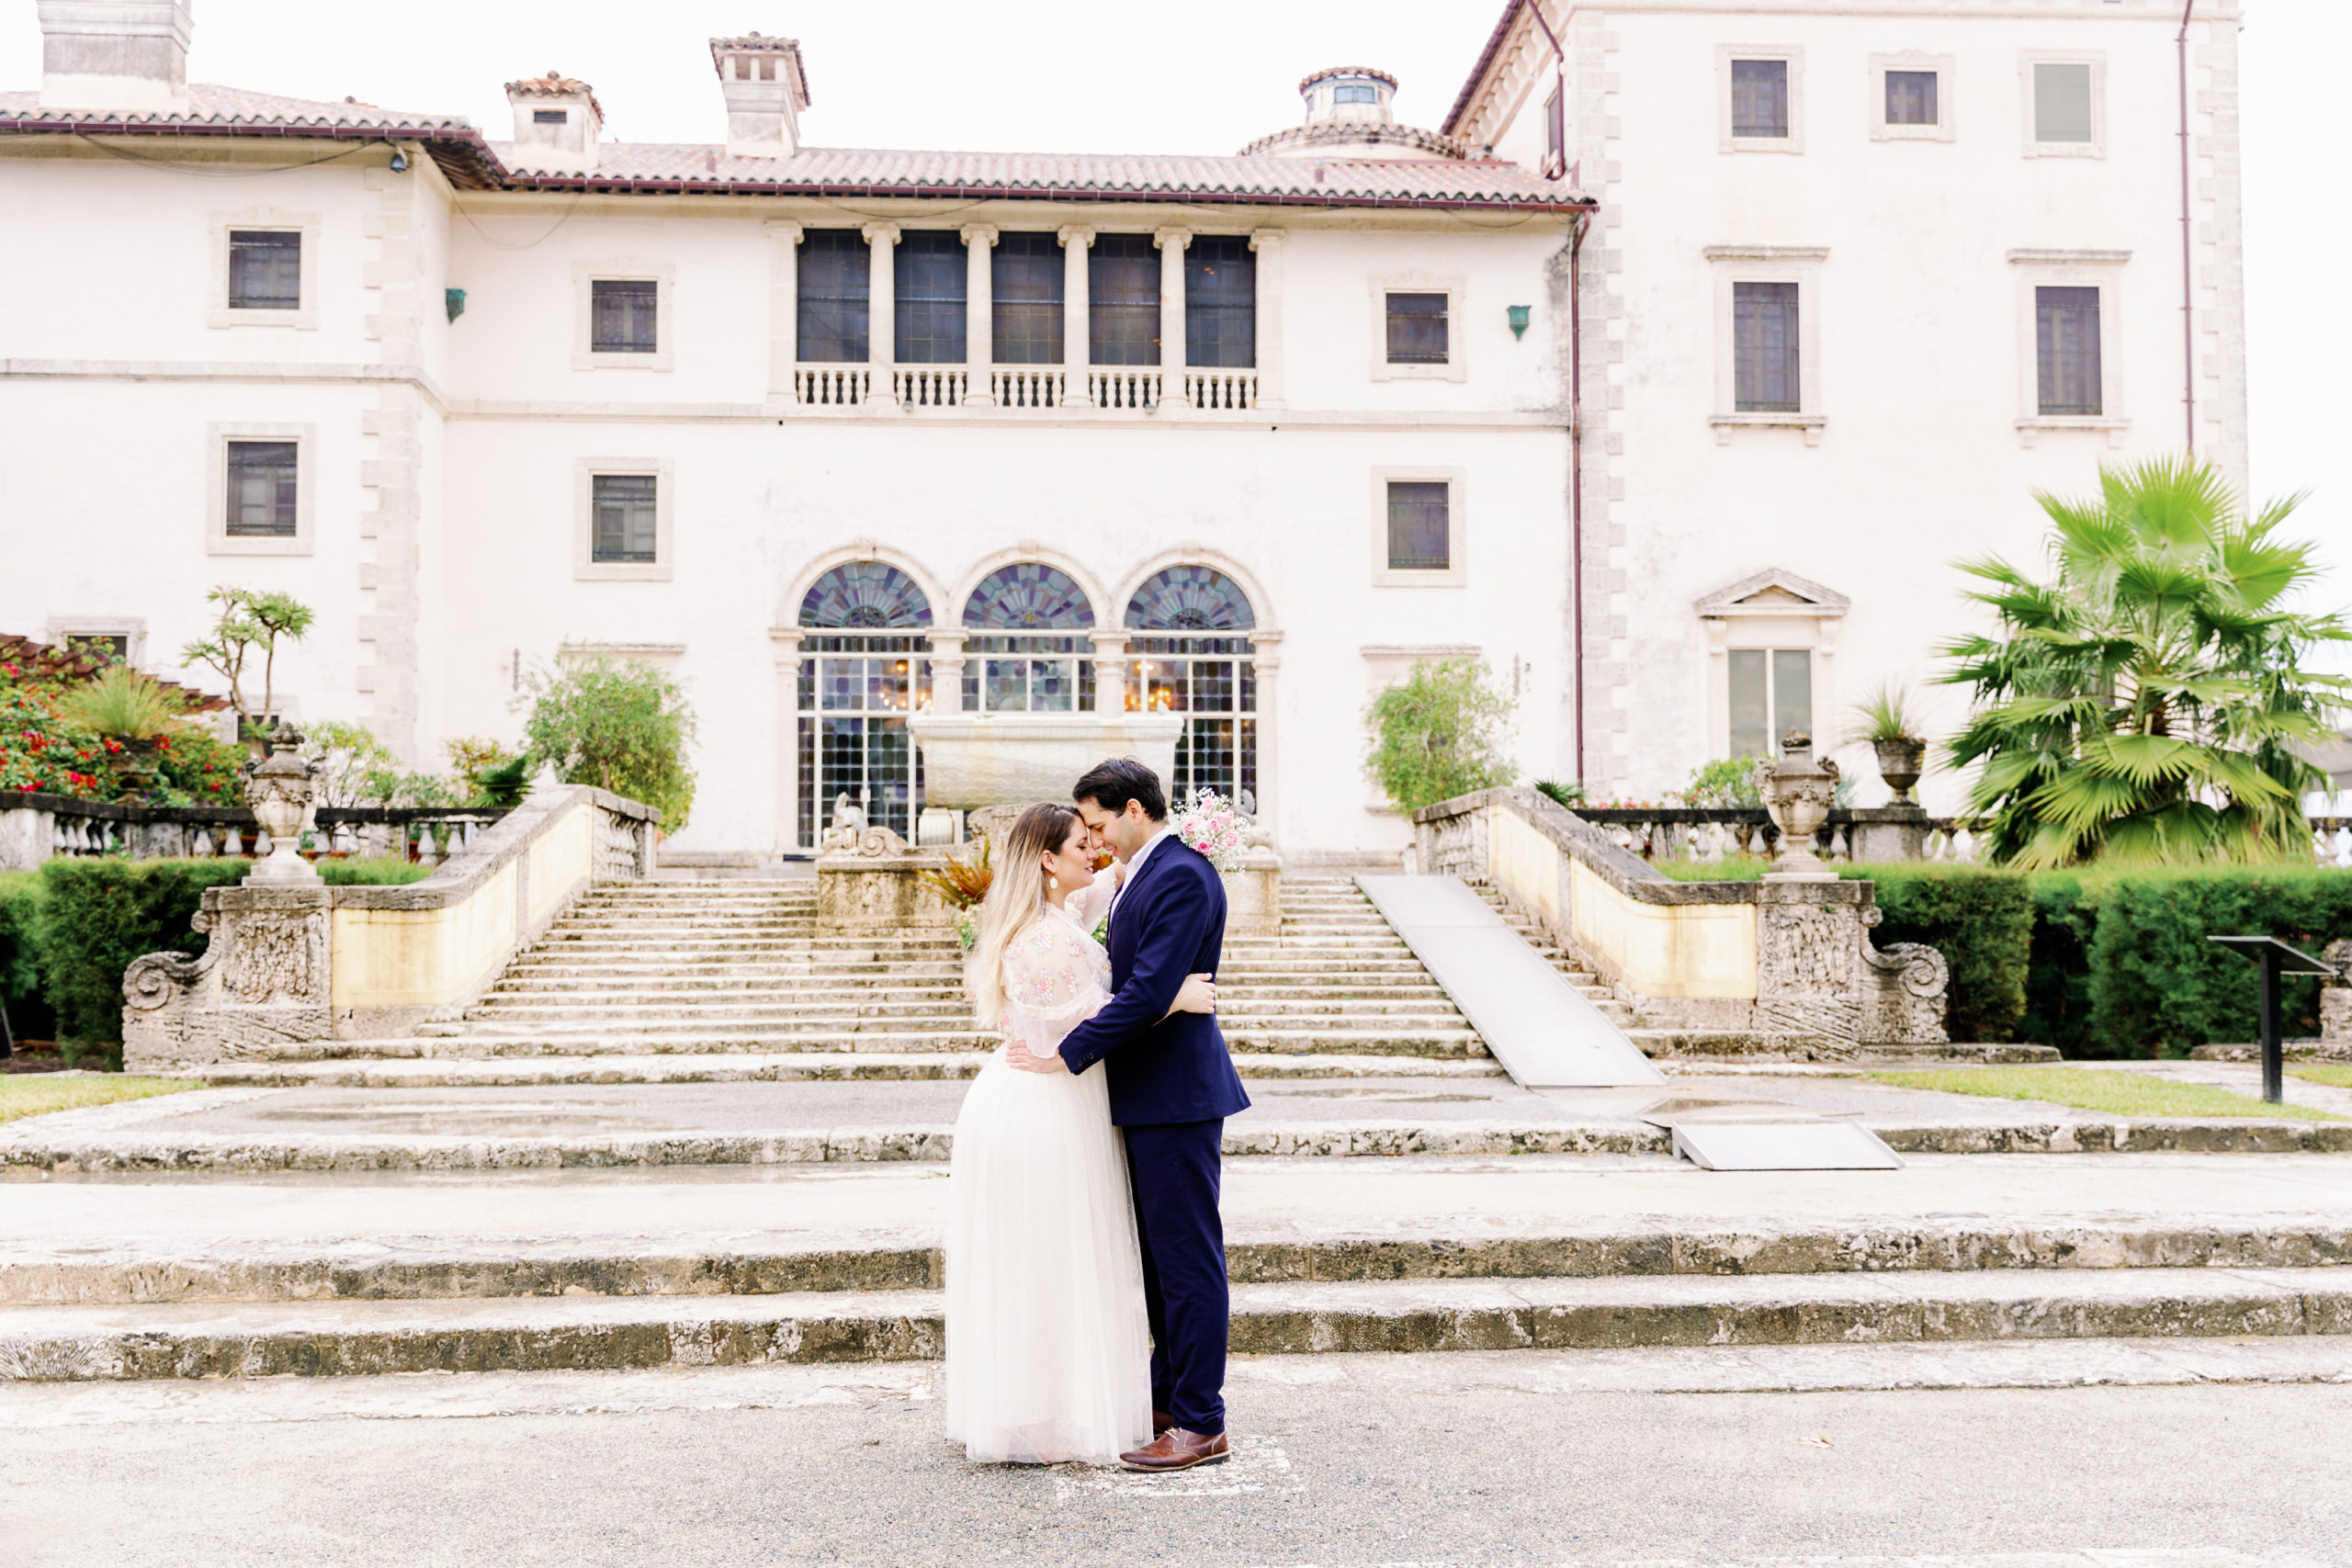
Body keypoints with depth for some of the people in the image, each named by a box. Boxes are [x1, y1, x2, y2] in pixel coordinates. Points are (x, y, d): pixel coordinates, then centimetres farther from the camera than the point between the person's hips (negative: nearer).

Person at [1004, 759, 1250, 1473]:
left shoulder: (1181, 876, -18)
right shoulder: (1143, 874, 14)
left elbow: (1149, 992, -24)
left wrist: (1066, 1056, -19)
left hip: (1176, 1095, -10)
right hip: (1150, 1095, 10)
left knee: (1186, 1256, -3)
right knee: (1160, 1254, 17)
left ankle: (1200, 1425, 6)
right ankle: (1168, 1399, 28)